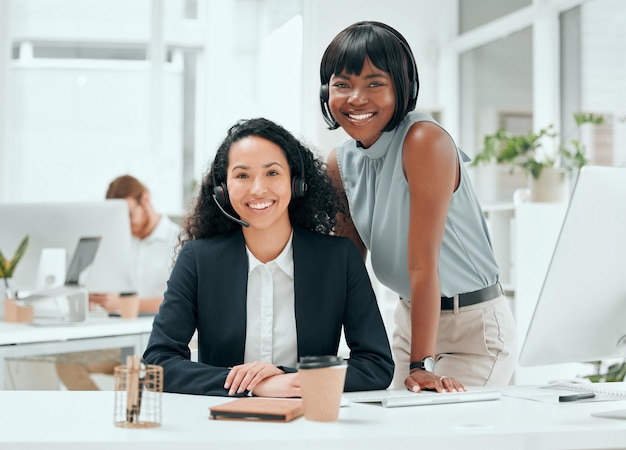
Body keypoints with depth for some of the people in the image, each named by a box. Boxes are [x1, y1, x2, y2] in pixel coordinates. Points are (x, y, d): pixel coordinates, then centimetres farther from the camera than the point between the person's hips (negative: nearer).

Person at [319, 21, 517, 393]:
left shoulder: (425, 141, -23)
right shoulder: (340, 164, 0)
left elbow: (423, 263, -27)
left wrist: (422, 365, -27)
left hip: (473, 324, -6)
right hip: (410, 318, 7)